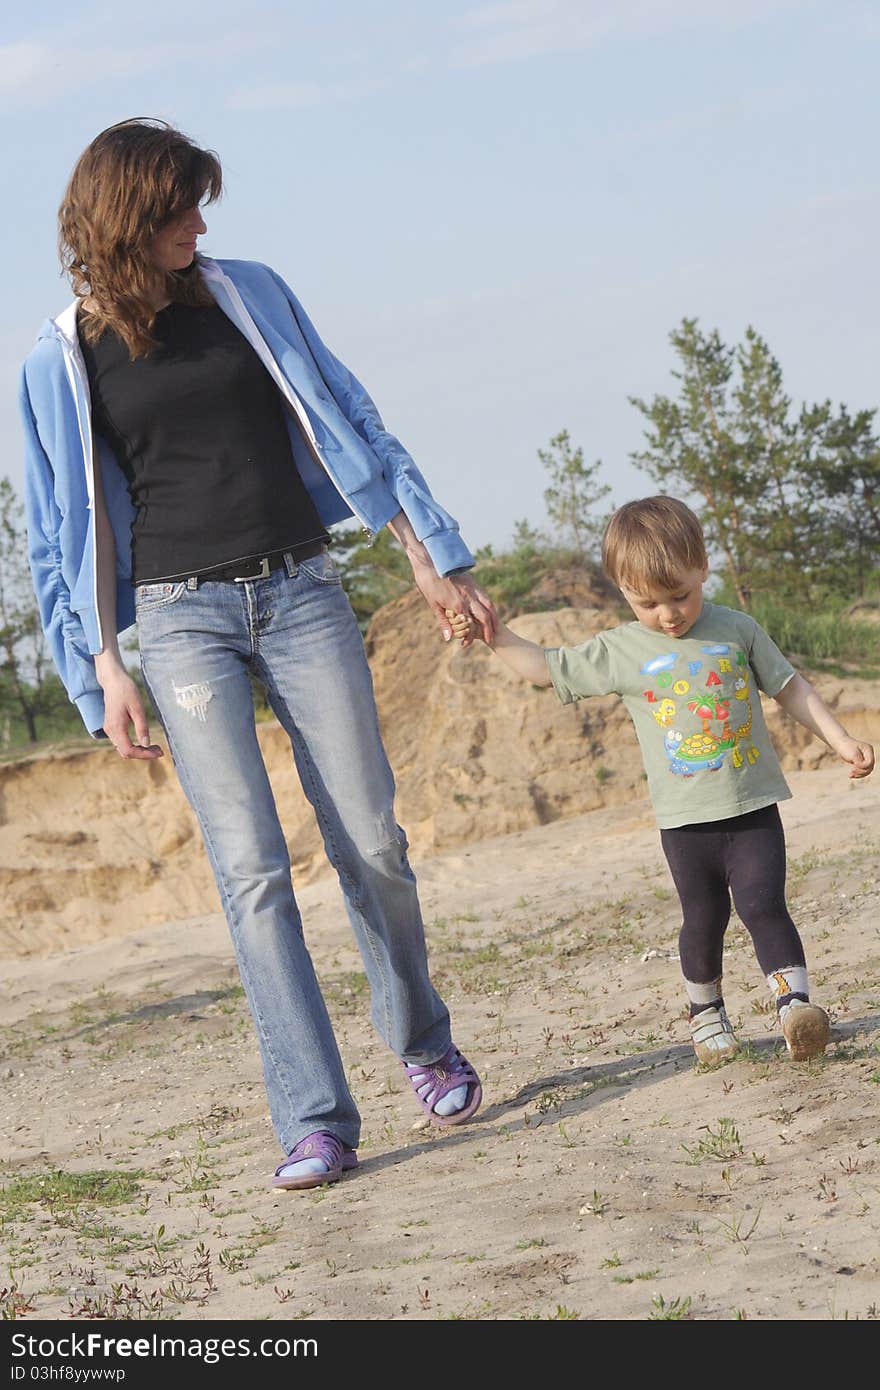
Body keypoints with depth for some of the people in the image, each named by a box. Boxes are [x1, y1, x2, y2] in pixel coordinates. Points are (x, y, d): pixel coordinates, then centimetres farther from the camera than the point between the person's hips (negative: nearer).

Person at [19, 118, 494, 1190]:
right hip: (181, 615, -2)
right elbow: (65, 536, 8)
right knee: (250, 868, -11)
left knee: (371, 842, -1)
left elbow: (349, 424, 13)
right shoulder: (64, 358, 3)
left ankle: (421, 1041, 25)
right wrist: (103, 673, 0)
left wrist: (429, 558, 10)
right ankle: (314, 1121, -11)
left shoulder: (249, 295, 8)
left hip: (300, 590, 2)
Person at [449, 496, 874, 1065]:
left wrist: (843, 742, 5)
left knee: (763, 906, -12)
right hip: (685, 820, 1)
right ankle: (706, 1011, 28)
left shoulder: (737, 630, 0)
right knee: (703, 920, 9)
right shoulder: (619, 651, -1)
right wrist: (493, 635, -4)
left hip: (753, 807, -1)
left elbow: (790, 688, 8)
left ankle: (797, 1005, -11)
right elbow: (545, 667, 8)